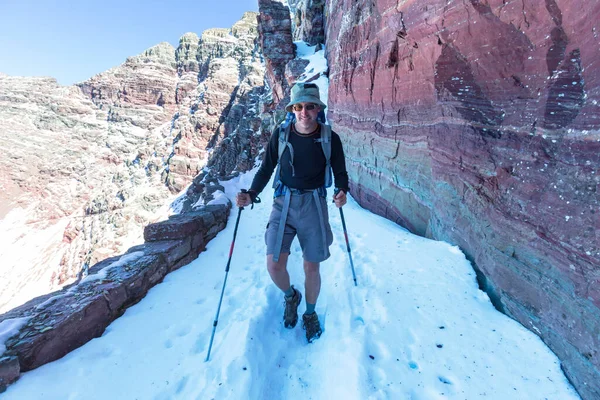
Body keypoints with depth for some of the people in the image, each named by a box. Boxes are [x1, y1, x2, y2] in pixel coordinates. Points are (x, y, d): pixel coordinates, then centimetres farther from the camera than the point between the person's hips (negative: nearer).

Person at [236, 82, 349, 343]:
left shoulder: (330, 138, -4)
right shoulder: (280, 134, -3)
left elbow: (340, 173, 5)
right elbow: (266, 169, 5)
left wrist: (342, 192, -17)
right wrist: (251, 195, -11)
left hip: (314, 204, 0)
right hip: (284, 203, 1)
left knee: (311, 267, 7)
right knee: (274, 265, -5)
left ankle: (310, 313, 36)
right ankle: (291, 297, 31)